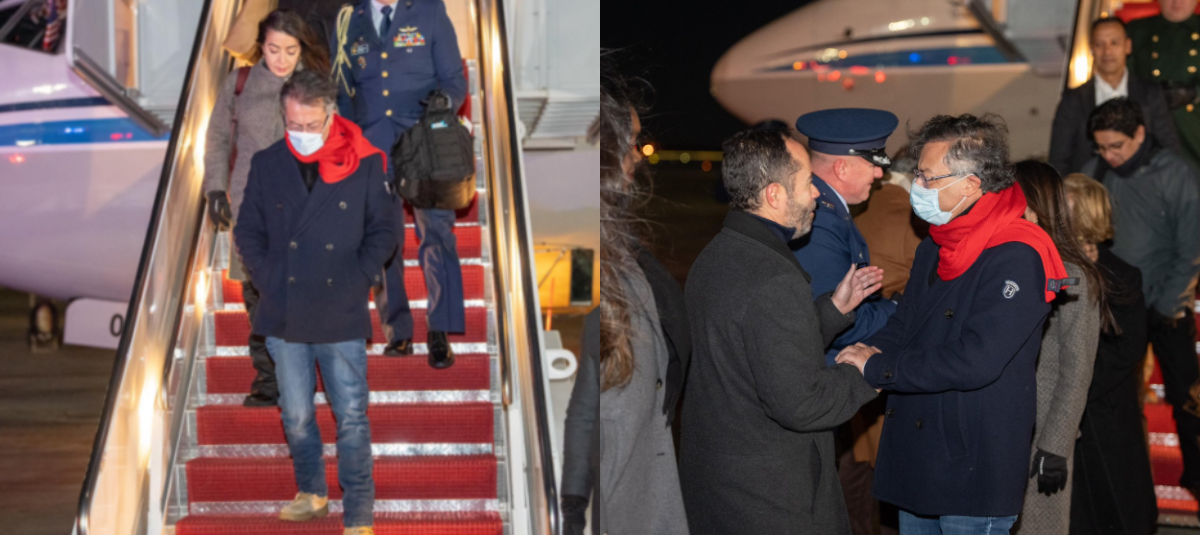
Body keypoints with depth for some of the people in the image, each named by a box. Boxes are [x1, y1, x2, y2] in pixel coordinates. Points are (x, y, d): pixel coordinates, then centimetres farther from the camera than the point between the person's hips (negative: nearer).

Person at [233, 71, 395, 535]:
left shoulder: (364, 165, -4)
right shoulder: (266, 165, 2)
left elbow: (383, 231, 3)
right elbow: (248, 231, 10)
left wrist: (358, 280, -6)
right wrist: (267, 279, -2)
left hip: (342, 318, -2)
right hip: (284, 316, 3)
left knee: (351, 418, 1)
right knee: (296, 416, 14)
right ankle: (312, 493, 35)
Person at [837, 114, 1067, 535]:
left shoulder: (1017, 259, -19)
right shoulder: (935, 247, 11)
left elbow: (974, 361, -26)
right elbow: (904, 324, 18)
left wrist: (878, 368, -19)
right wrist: (873, 349, -6)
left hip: (973, 468, -8)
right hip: (913, 458, 8)